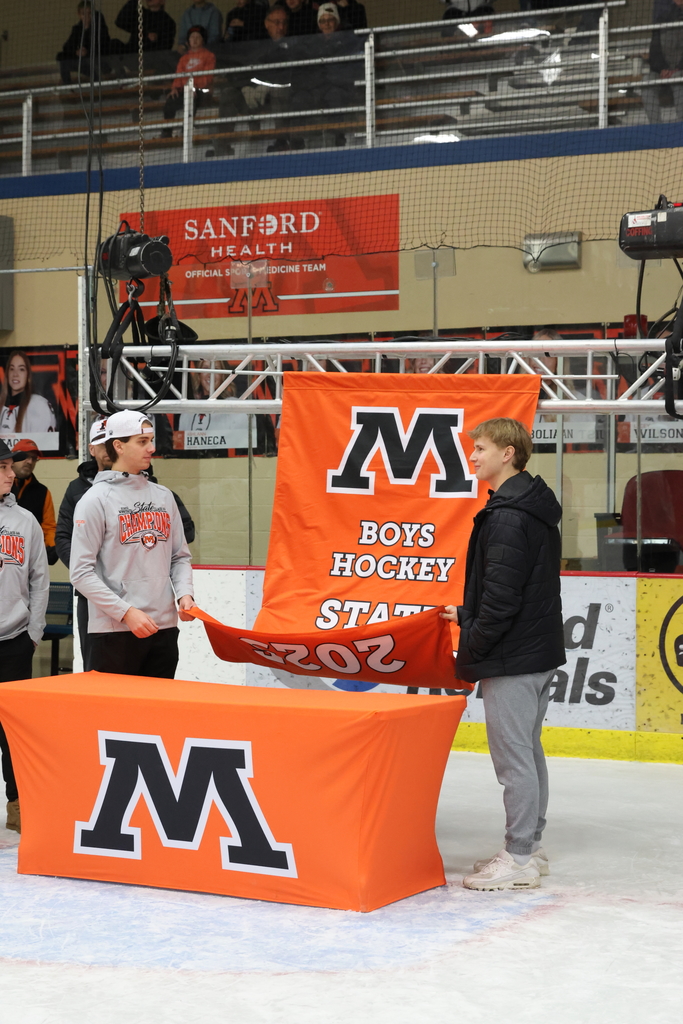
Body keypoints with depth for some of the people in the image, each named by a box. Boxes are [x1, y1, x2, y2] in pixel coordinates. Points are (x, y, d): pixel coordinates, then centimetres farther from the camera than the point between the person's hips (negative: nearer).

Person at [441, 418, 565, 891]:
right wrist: (467, 614, 16)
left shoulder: (507, 516, -19)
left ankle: (519, 860, 1)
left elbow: (502, 595, -23)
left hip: (511, 657, -10)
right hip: (540, 651, 10)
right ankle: (530, 847, 25)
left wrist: (472, 648, -12)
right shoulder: (536, 507, 13)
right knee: (529, 752, 16)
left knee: (513, 756, -4)